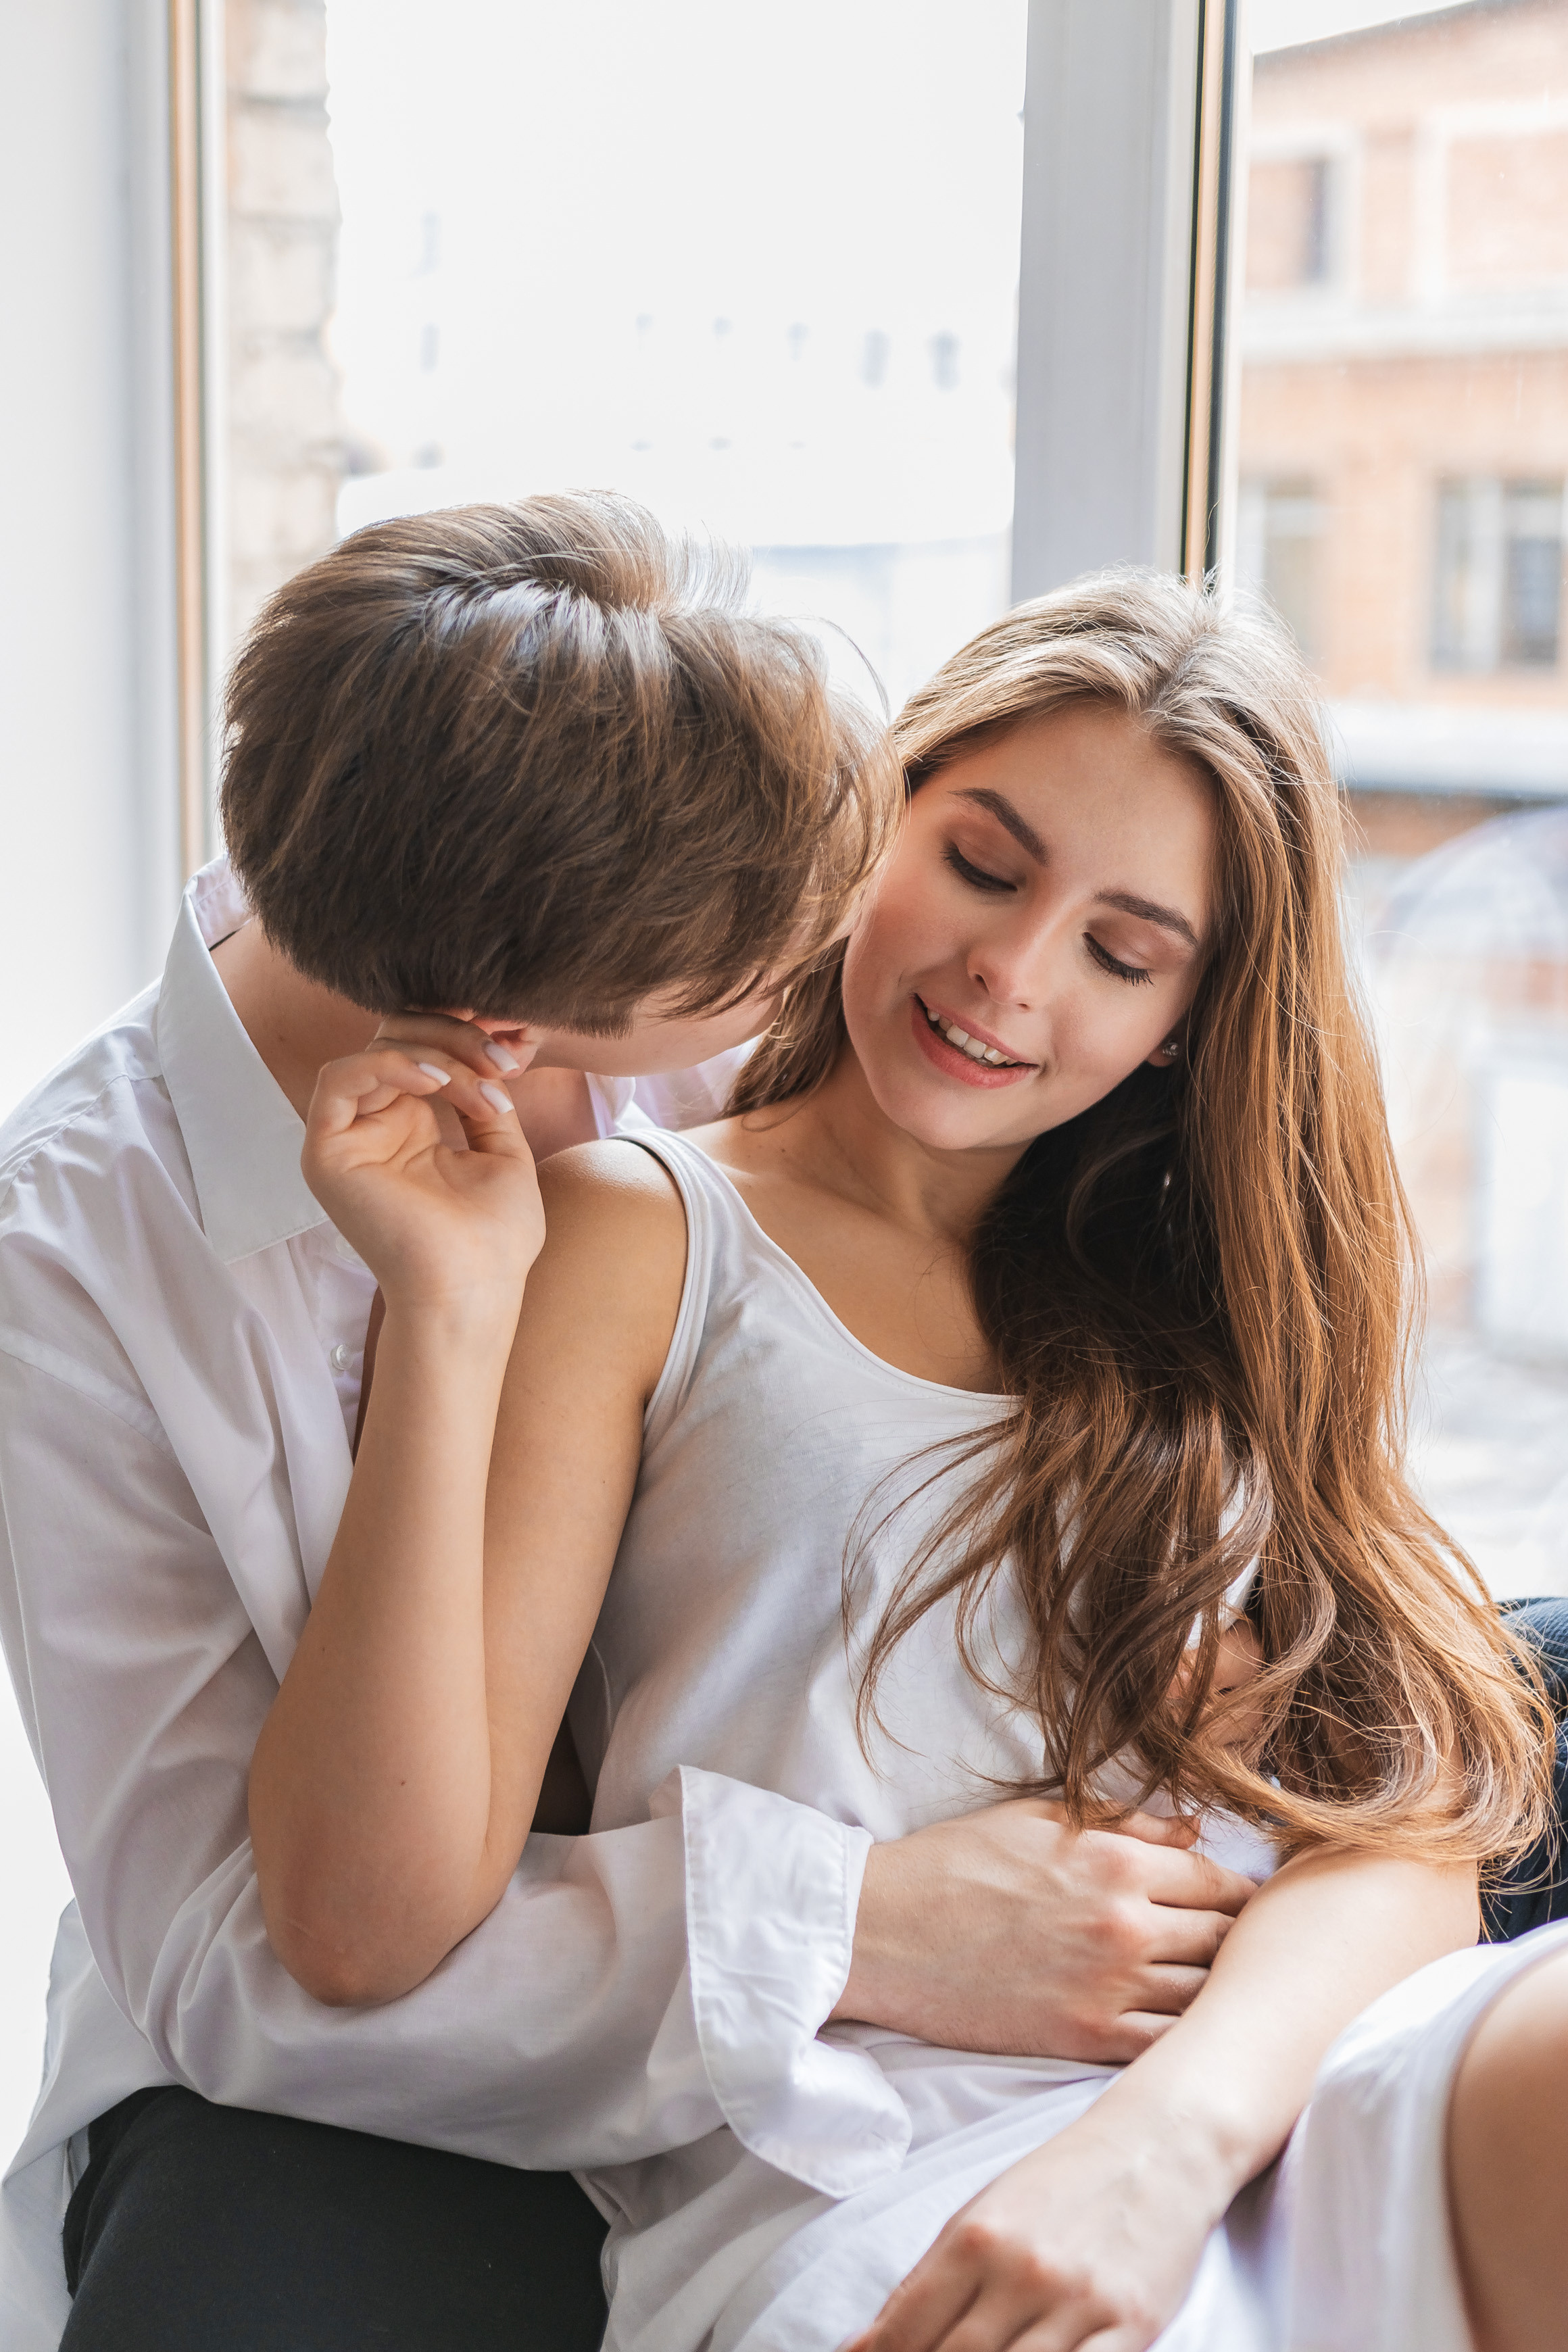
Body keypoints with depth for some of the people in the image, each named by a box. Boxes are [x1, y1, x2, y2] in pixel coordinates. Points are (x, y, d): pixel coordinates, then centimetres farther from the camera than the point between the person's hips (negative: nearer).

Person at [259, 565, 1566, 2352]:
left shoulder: (1195, 1299, 23)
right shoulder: (633, 1242, 9)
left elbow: (1405, 1806, 5)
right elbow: (363, 1930, -2)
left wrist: (1173, 2131, -16)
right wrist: (453, 1312, -9)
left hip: (1290, 2110, 5)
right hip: (853, 2176, -4)